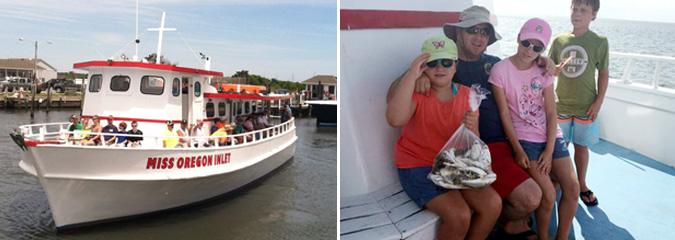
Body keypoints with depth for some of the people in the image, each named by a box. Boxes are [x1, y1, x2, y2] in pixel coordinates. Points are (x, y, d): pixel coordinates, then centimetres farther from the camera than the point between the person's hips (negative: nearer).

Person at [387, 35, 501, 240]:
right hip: (418, 167, -5)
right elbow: (395, 119, -34)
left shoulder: (466, 94, 3)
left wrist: (472, 129, -21)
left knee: (493, 204, -12)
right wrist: (412, 75, -30)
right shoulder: (416, 92, -10)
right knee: (459, 214, -23)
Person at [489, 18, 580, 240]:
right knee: (548, 194, -16)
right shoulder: (501, 70, -8)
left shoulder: (543, 70, 4)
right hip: (523, 138, -4)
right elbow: (505, 114, -9)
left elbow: (551, 112, 1)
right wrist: (519, 151, -12)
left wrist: (549, 150, -9)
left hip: (550, 135, 5)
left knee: (572, 187, -8)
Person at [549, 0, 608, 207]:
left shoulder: (599, 42, -4)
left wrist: (598, 101, -6)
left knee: (581, 145, 10)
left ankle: (581, 185, 26)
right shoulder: (559, 40, 2)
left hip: (586, 106, -1)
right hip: (561, 104, 1)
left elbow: (603, 74, -1)